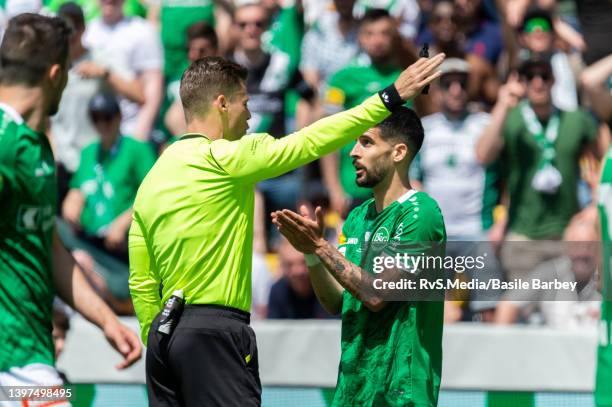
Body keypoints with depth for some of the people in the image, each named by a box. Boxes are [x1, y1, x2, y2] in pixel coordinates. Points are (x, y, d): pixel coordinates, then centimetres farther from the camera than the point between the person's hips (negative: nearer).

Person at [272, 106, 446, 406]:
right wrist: (310, 253, -4)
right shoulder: (358, 217, 13)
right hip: (353, 382, 7)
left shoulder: (419, 213, -11)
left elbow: (377, 294, -18)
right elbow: (335, 302, 10)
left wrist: (320, 246, -17)